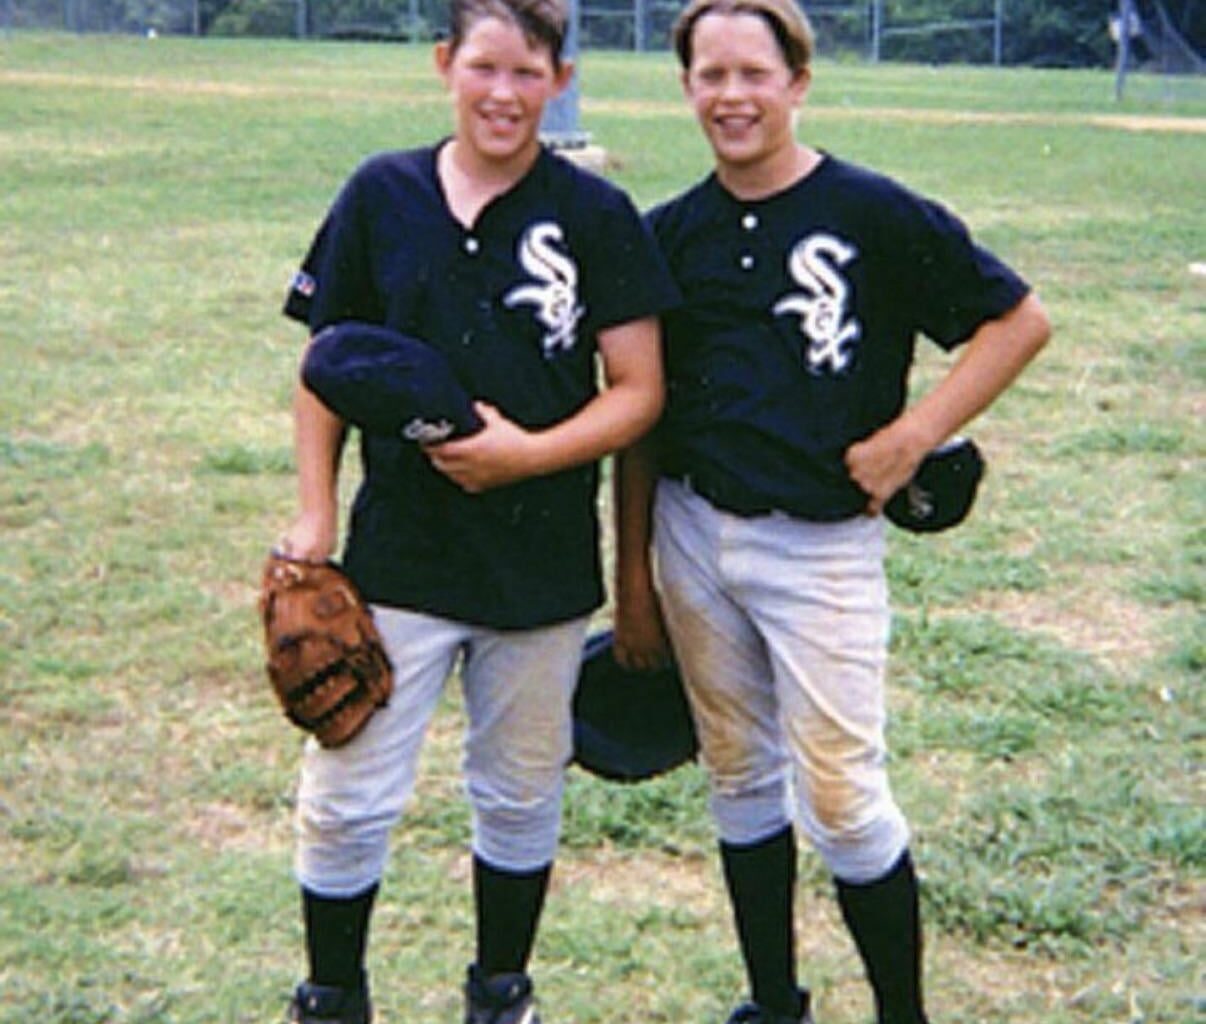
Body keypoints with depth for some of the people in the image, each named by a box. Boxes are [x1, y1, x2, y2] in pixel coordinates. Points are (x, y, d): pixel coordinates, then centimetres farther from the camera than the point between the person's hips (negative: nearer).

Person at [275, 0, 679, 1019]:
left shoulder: (596, 215, -3)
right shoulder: (381, 195, 2)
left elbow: (639, 391, -3)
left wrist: (528, 452, -18)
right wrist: (316, 516, 1)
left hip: (543, 563, 0)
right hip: (397, 554, 1)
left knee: (521, 800, 14)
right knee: (345, 800, 0)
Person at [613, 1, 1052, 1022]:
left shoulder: (874, 213, -9)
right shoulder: (671, 233, 5)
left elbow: (1021, 320, -4)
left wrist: (913, 435, -11)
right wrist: (633, 573, 10)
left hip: (821, 545, -5)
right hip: (692, 535, 5)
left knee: (840, 800, -4)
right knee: (740, 783, 14)